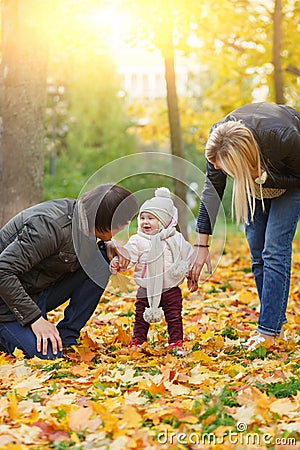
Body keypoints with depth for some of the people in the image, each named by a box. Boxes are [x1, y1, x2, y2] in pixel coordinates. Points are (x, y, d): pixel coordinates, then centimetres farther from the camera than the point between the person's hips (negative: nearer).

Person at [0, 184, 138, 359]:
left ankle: (66, 338, -2)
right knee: (48, 353, -25)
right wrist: (35, 318, -28)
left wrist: (109, 245, -6)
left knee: (102, 259, -7)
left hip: (41, 290, 8)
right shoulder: (51, 226, -30)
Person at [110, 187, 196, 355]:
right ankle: (137, 343, 20)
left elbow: (189, 256, 9)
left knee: (174, 318, 6)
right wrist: (117, 263, -28)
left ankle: (176, 344, 18)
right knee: (142, 318, 7)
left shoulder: (176, 239, 1)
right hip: (147, 290, 0)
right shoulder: (137, 241, -3)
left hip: (171, 289, 0)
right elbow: (128, 255, -11)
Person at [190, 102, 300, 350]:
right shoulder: (218, 140, -29)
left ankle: (268, 332, -13)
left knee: (274, 250, -16)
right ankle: (277, 325, 8)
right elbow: (212, 190, -19)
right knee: (257, 253, -2)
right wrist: (202, 245, -20)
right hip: (257, 174, 5)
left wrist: (265, 177, -39)